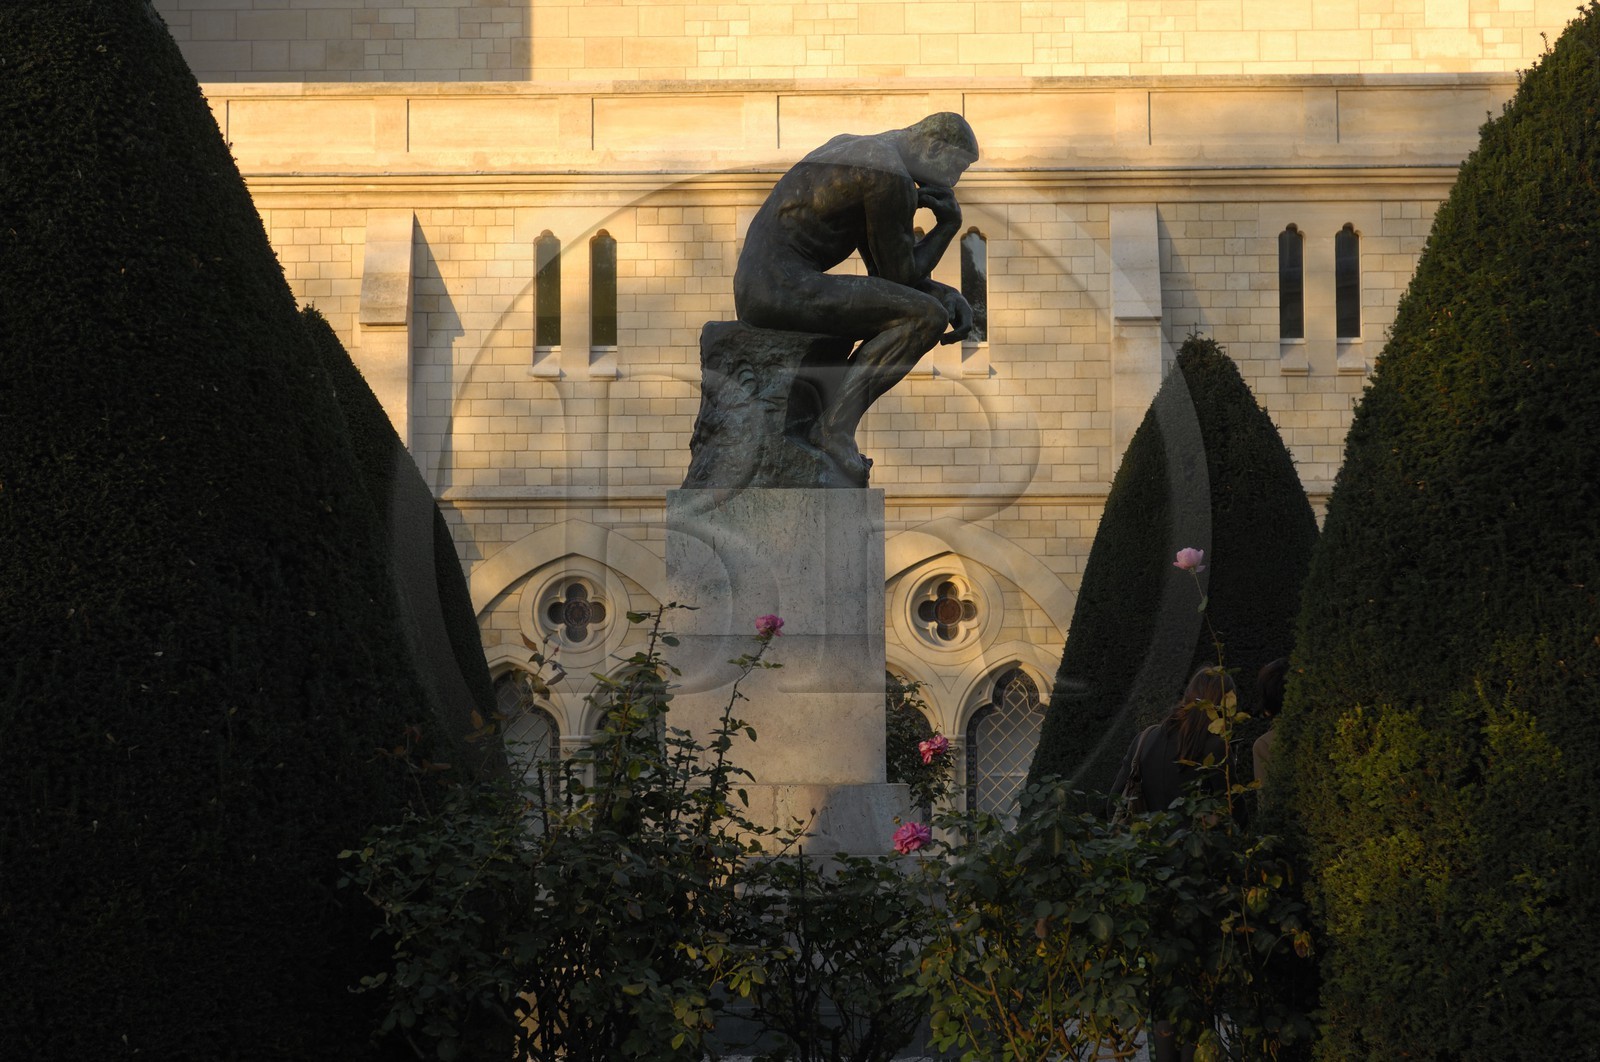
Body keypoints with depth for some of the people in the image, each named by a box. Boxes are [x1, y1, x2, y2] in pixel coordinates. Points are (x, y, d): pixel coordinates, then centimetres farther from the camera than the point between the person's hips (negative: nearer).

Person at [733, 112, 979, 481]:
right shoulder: (893, 179, -10)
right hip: (787, 288, -10)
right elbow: (901, 276, -5)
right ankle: (836, 424, -13)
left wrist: (949, 295, 8)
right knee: (927, 317, -14)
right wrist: (950, 225, 8)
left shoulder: (851, 149, 23)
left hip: (758, 291, 10)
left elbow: (882, 268, 23)